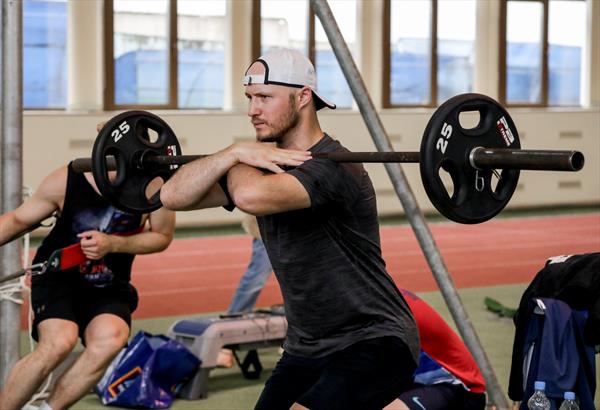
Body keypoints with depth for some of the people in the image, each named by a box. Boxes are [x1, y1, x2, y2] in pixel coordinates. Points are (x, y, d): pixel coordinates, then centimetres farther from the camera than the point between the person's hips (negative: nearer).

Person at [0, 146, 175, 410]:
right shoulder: (65, 181, -17)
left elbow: (162, 236, -4)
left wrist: (113, 244, -20)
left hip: (109, 287, 2)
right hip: (57, 276, -2)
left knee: (110, 339, -29)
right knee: (59, 343, -29)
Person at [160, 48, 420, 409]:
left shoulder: (332, 167, -22)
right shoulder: (265, 165, 5)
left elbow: (251, 197, -40)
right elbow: (174, 196, -2)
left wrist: (238, 163, -17)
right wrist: (235, 154, -15)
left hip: (371, 342, -9)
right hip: (309, 347, 9)